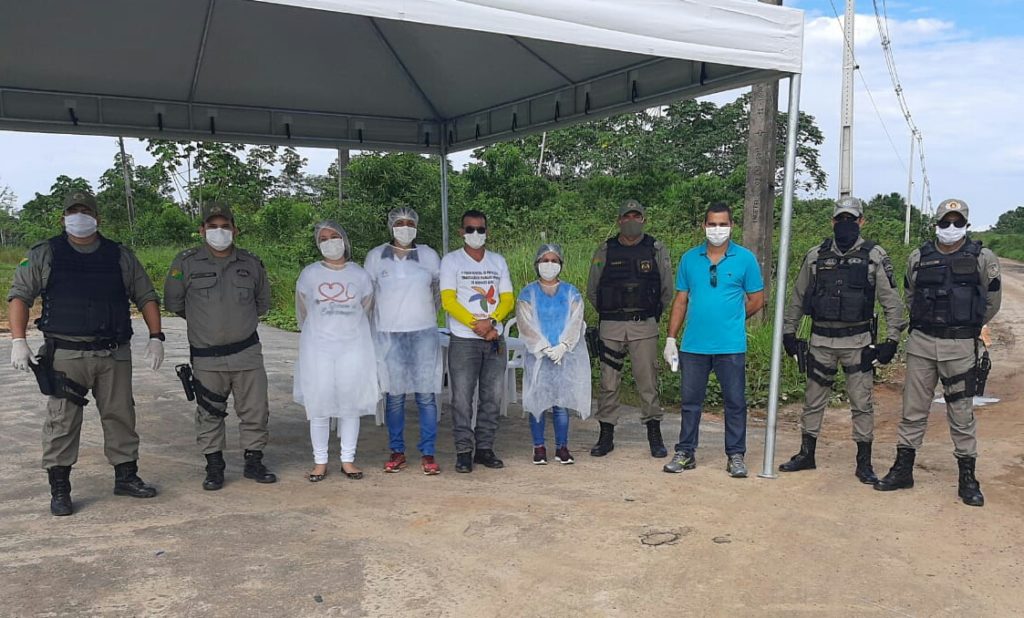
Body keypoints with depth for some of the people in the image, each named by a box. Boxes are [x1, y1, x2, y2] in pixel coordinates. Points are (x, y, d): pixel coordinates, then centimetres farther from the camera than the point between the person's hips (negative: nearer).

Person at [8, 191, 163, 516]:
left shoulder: (121, 256, 9)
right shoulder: (44, 255, 4)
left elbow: (146, 296, 12)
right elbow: (19, 296, 2)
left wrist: (156, 337, 3)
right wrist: (18, 341, -9)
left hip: (114, 355, 2)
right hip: (65, 355, -2)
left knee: (121, 416, 9)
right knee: (62, 422, -1)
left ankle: (126, 476, 22)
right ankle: (59, 489, 10)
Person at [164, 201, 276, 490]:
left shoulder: (252, 264, 5)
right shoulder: (186, 262, -3)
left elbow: (262, 303, 19)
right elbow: (173, 302, 8)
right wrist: (203, 321, 14)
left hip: (247, 352, 2)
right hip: (206, 356, -1)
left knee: (255, 409, 5)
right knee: (209, 413, 7)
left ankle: (254, 461, 21)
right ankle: (214, 467, 21)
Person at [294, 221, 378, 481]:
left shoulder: (360, 275, 5)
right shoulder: (309, 274, 3)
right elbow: (302, 313, 14)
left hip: (353, 347, 1)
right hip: (318, 349, -1)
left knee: (351, 404, 4)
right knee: (319, 405, 1)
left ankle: (348, 459, 15)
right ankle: (320, 462, 11)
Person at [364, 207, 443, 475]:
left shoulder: (429, 255, 6)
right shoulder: (376, 256, 5)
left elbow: (440, 290, 18)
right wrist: (372, 329, 9)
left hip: (424, 333, 0)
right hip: (388, 334, 0)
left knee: (426, 395, -2)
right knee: (394, 395, 4)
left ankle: (427, 453, 6)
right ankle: (397, 452, 15)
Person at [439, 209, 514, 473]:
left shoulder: (498, 261, 14)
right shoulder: (451, 261, 2)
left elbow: (508, 299, 7)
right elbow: (448, 300, -7)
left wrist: (491, 321, -12)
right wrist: (475, 323, -17)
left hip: (495, 339, 4)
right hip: (463, 340, -4)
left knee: (492, 397, 6)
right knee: (462, 398, -4)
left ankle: (485, 448, 17)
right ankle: (464, 451, 5)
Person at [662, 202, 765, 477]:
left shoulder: (745, 259, 0)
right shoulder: (689, 258, 6)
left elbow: (757, 300, 5)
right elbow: (681, 301, 8)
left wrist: (729, 319, 6)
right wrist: (671, 338, 5)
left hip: (730, 346, -2)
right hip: (694, 345, 2)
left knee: (735, 402, 6)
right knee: (690, 401, 10)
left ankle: (735, 455, 18)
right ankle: (686, 452, 21)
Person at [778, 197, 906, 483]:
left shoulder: (875, 257, -3)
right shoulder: (815, 256, 5)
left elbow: (891, 301, -2)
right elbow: (797, 297, 12)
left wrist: (892, 339, -7)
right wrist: (788, 332, 10)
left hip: (858, 342, -2)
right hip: (821, 340, 2)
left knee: (862, 404, 3)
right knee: (813, 401, 11)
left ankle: (864, 463, 15)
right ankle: (806, 454, 24)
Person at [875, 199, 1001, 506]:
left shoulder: (982, 258, -2)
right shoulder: (918, 258, 5)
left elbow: (991, 302, 8)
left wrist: (966, 327, 14)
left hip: (961, 348, -2)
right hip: (921, 344, 2)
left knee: (962, 413, 5)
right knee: (913, 409, 8)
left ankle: (968, 479, 16)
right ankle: (902, 470, 18)